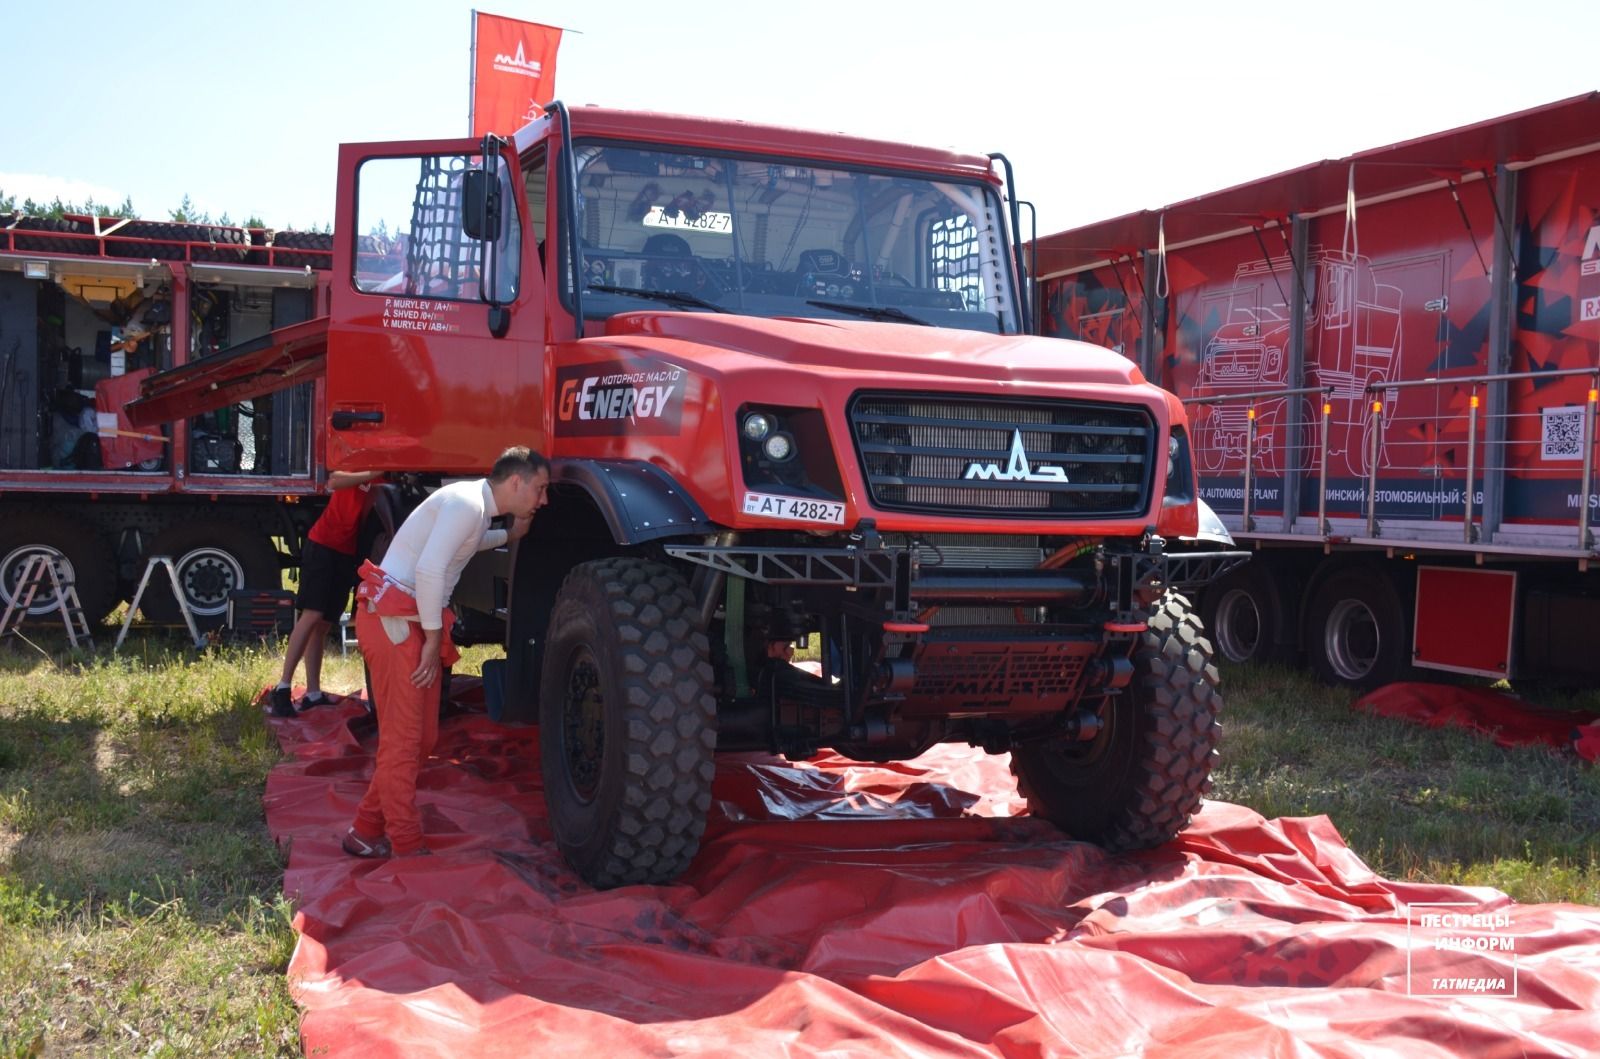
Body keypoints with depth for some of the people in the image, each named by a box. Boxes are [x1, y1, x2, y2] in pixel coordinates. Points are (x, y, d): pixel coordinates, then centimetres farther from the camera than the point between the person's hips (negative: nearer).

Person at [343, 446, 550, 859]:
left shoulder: (479, 507, 14)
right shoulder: (467, 503, -17)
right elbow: (429, 570, -26)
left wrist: (510, 535, 34)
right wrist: (434, 639, -18)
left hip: (414, 621, 10)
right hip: (392, 620, -10)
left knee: (422, 736, 11)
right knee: (402, 738, -7)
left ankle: (367, 832, 20)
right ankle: (406, 848, -2)